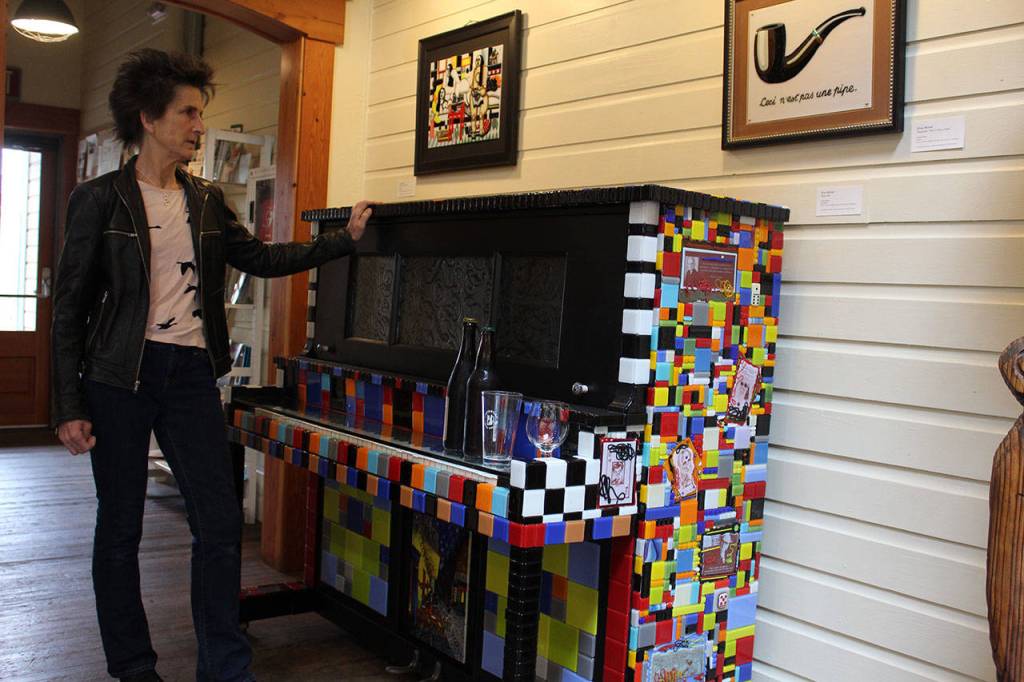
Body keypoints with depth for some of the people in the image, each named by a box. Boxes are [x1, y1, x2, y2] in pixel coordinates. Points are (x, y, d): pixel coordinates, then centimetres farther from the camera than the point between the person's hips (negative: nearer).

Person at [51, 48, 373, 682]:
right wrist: (70, 405, -7)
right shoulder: (101, 199, -1)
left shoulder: (208, 202, 12)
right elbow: (71, 307, -2)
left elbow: (262, 258, 16)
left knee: (221, 523, 1)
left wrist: (345, 239, 9)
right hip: (119, 375, -3)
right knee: (120, 528, 6)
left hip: (192, 374, 4)